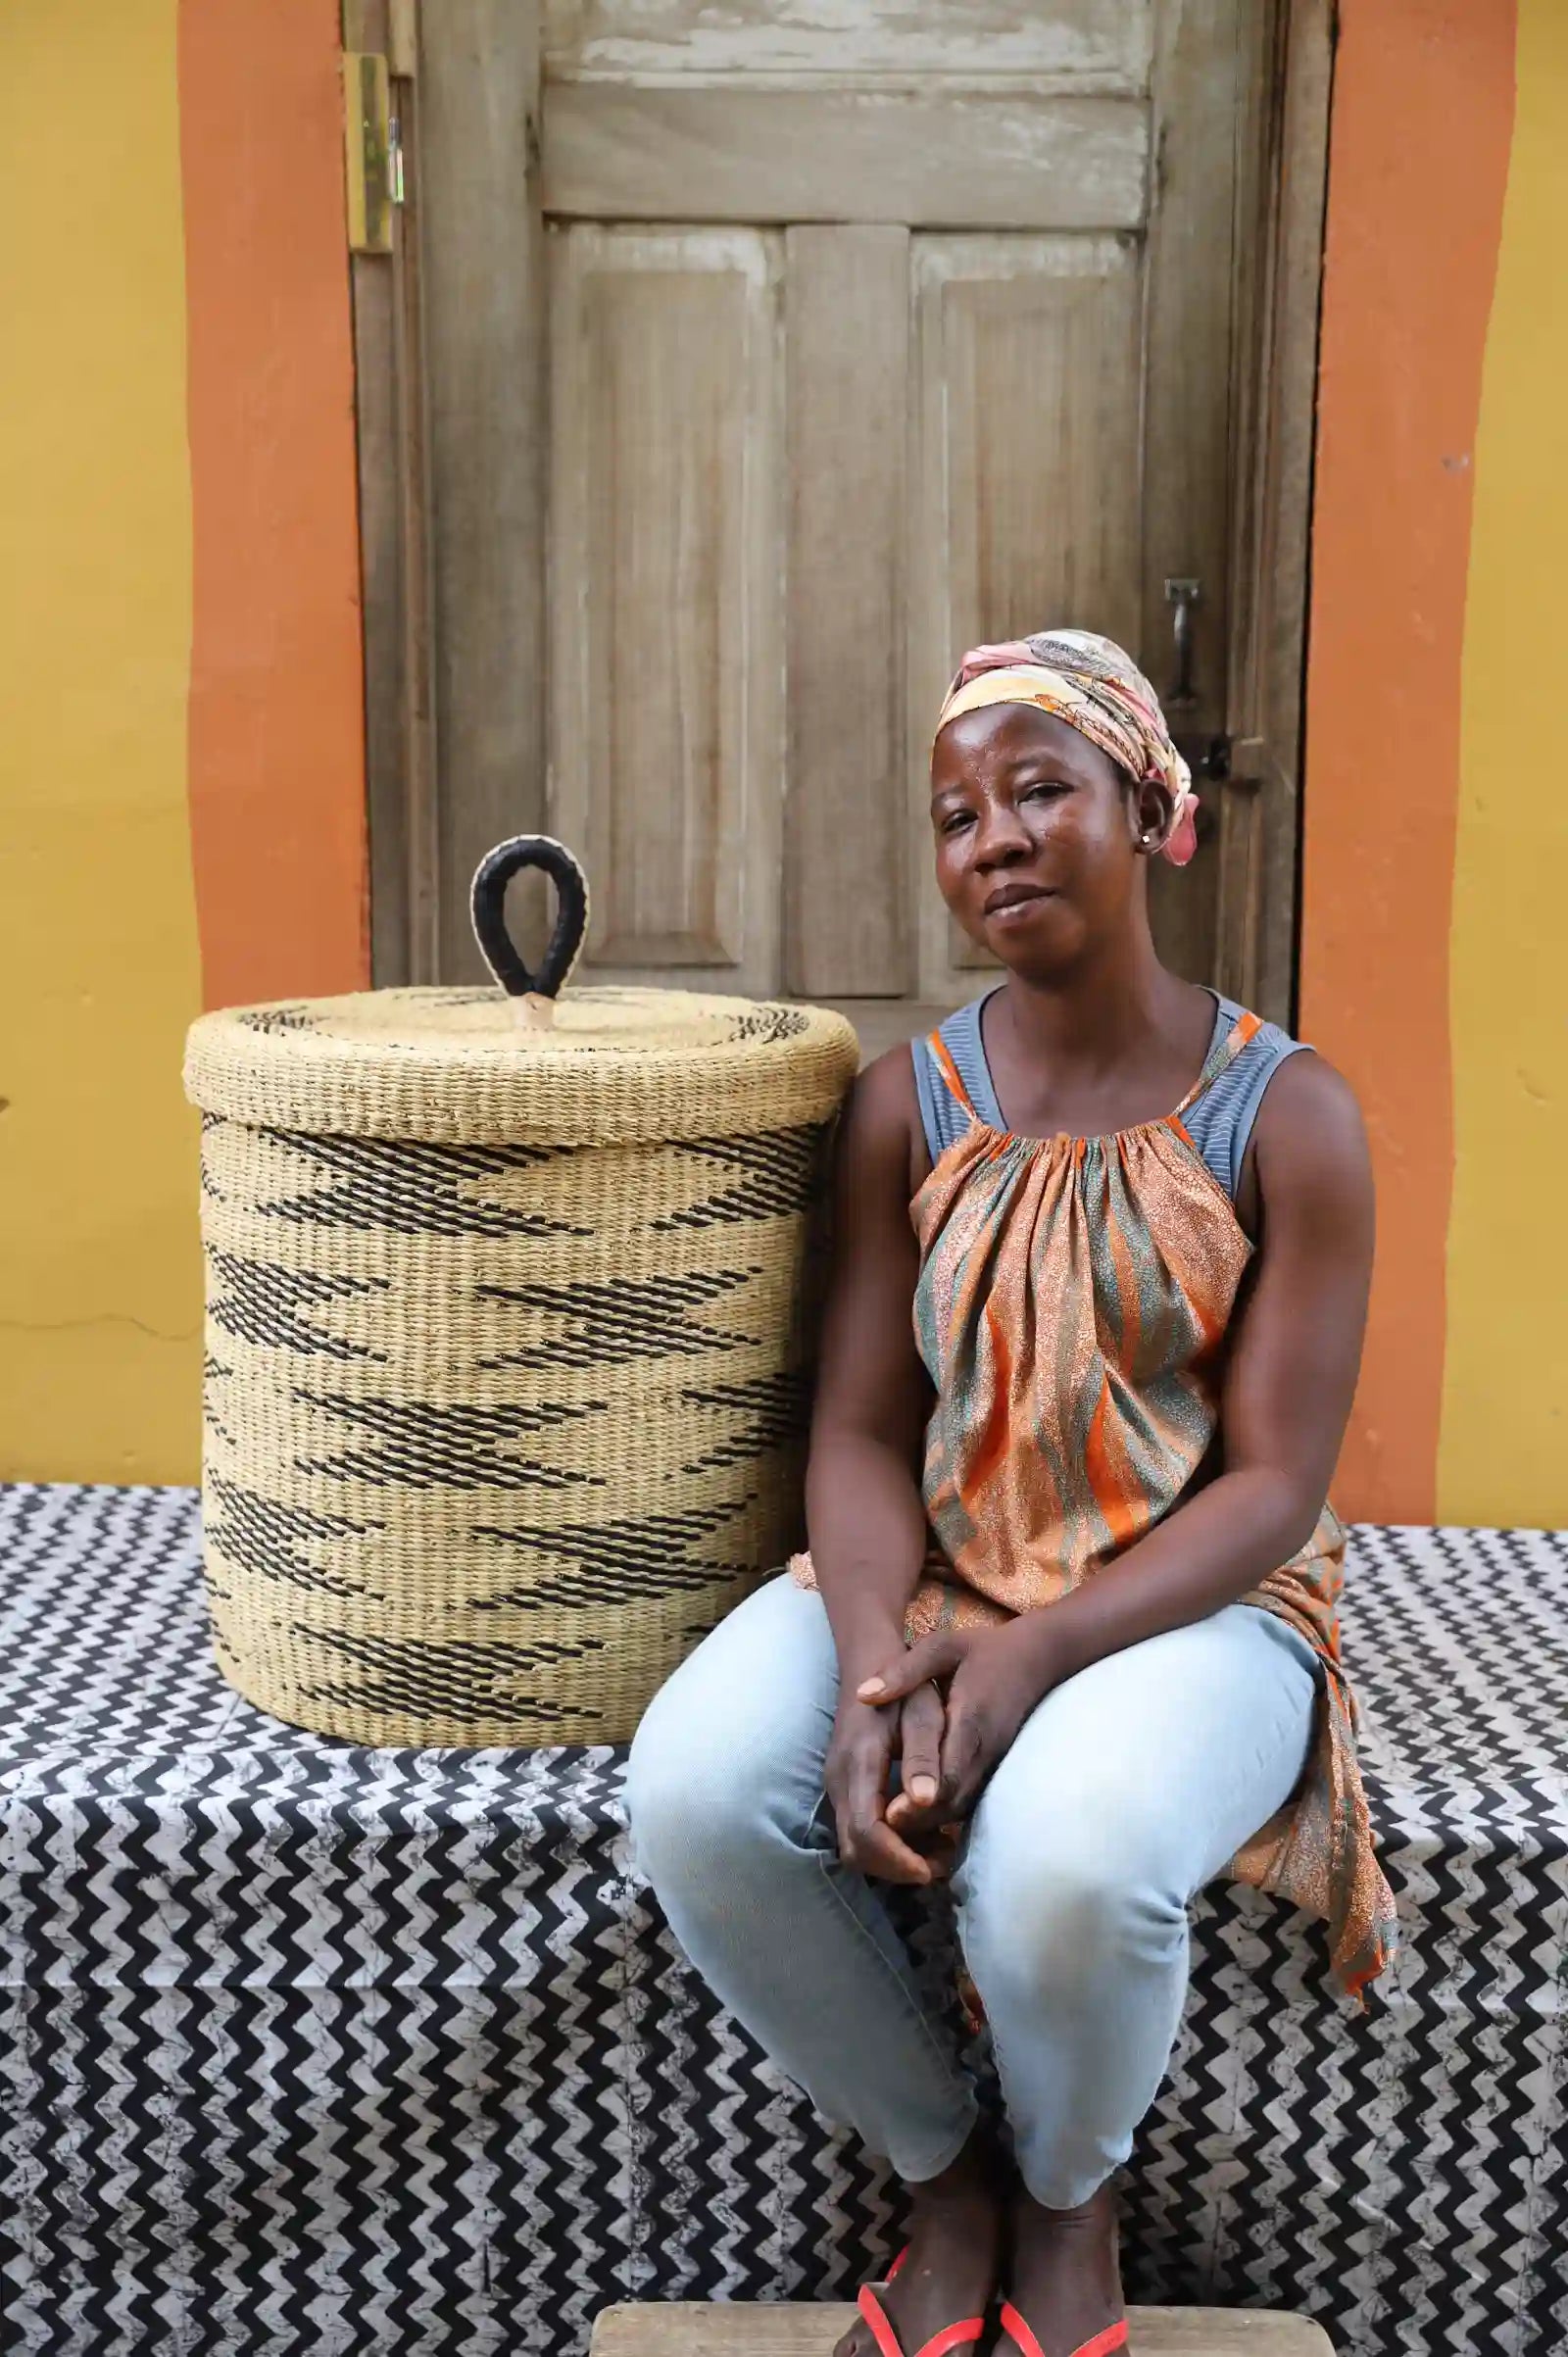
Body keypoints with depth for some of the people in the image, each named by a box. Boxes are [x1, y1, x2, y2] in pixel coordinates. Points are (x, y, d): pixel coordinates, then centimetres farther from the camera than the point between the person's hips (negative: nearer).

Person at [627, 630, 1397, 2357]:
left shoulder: (1285, 1116, -6)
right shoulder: (908, 1104, 2)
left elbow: (1274, 1483, -9)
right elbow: (860, 1428, -2)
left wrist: (1038, 1651, -23)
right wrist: (876, 1665, -22)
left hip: (1185, 1598, -3)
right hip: (925, 1575, 3)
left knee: (1065, 1862, -35)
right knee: (697, 1791, -26)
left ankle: (1068, 2196, 6)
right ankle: (940, 2175, 5)